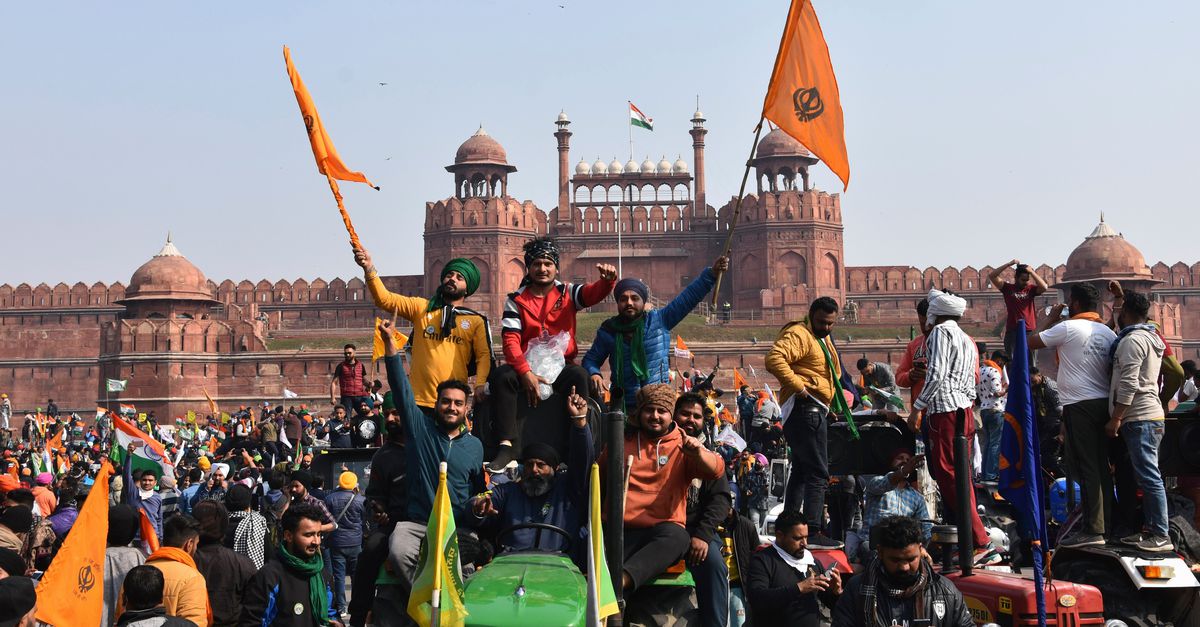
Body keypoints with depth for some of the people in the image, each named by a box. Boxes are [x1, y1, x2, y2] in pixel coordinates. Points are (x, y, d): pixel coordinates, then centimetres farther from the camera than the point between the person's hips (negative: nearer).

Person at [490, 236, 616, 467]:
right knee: (501, 375, -30)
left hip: (562, 366, 0)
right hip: (527, 367, 0)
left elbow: (594, 292, -12)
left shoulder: (568, 293, 8)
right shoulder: (516, 300, 5)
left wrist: (608, 280, -38)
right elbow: (510, 341, -6)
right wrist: (526, 373, -22)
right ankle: (506, 446, -29)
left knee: (580, 376, -33)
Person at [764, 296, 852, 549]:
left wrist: (838, 404, 19)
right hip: (806, 408, -11)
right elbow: (775, 359, -28)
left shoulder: (822, 339, 23)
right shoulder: (799, 335, -11)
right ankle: (812, 533, -15)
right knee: (818, 474, -13)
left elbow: (831, 375, 36)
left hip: (815, 412, 11)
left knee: (801, 471, 15)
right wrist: (799, 386, -26)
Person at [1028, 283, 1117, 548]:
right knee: (1102, 466, 11)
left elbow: (1031, 342, -3)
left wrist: (1051, 318, 10)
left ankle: (1093, 529, -7)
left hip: (1079, 406, -7)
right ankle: (1108, 523, 16)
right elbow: (1114, 371, 12)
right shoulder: (1109, 333, 12)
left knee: (1085, 468, -6)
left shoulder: (1068, 328, -9)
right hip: (1104, 404, 7)